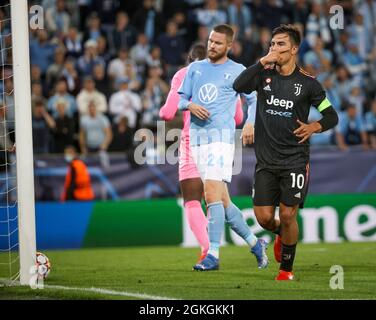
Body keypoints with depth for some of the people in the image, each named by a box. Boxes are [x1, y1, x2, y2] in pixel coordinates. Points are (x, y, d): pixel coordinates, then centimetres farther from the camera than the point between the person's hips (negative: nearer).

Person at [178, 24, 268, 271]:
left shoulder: (237, 71, 5)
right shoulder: (195, 68, 17)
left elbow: (254, 100, 8)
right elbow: (180, 100, 16)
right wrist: (190, 105, -6)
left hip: (221, 137, -6)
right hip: (197, 138, 6)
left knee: (212, 194, -18)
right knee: (222, 199, 7)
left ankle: (213, 255, -20)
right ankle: (255, 243, 20)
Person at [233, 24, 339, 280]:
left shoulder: (307, 83, -1)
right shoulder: (264, 75, 4)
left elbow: (331, 116, 4)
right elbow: (238, 86, -15)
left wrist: (313, 127, -15)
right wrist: (263, 62, -16)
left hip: (295, 160, -2)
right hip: (266, 160, 2)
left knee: (288, 216, -4)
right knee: (264, 217, 0)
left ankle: (287, 269, 14)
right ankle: (281, 234, 35)